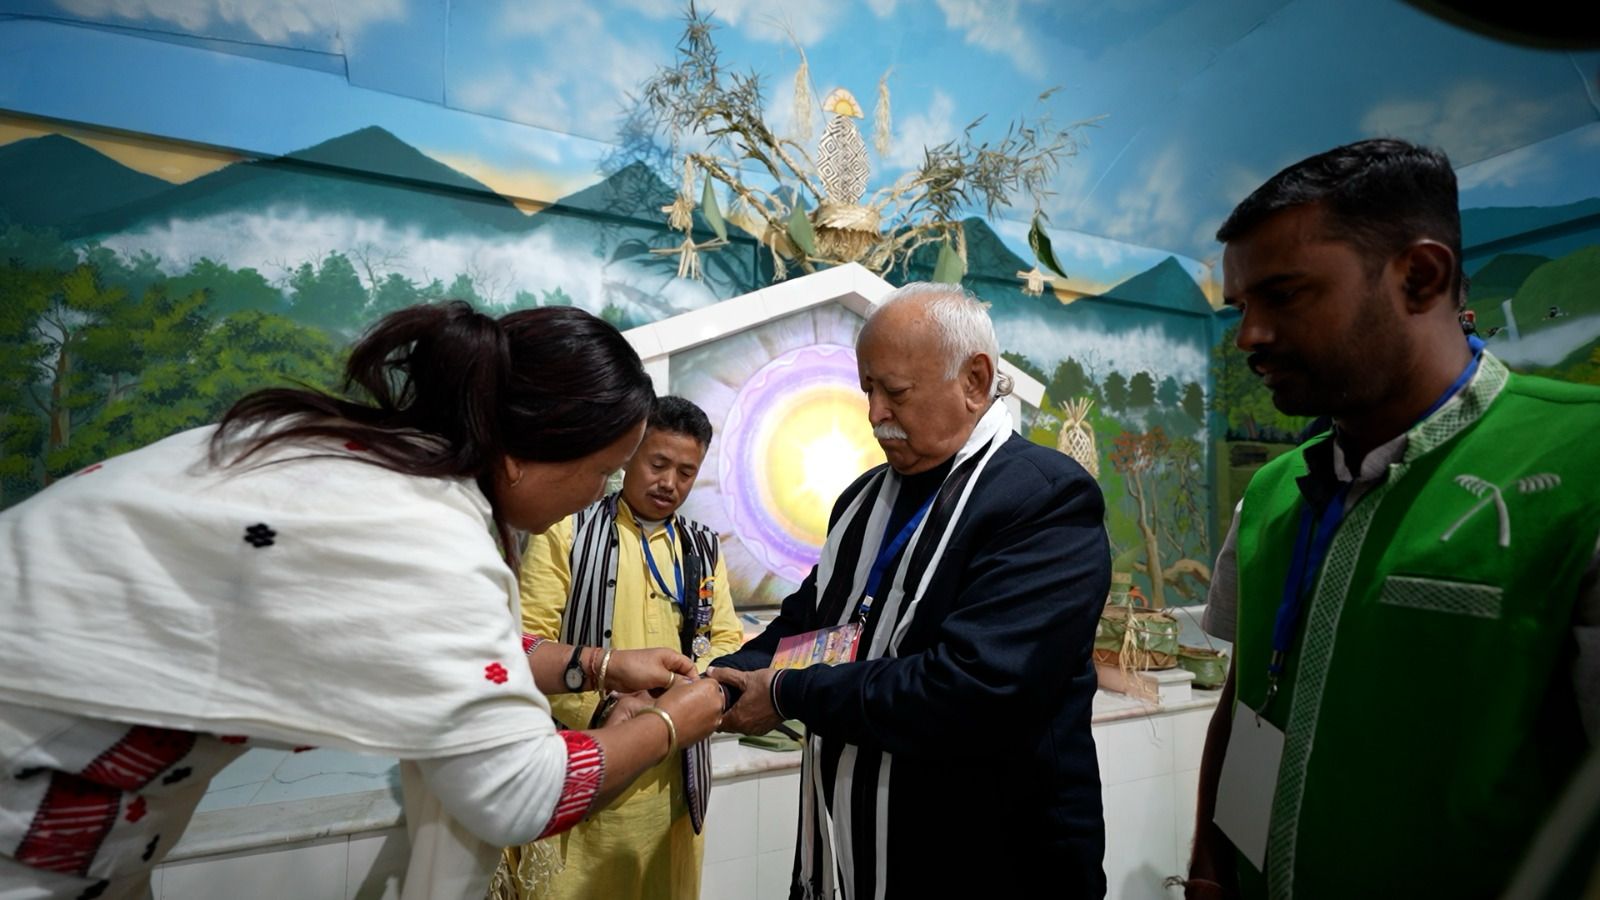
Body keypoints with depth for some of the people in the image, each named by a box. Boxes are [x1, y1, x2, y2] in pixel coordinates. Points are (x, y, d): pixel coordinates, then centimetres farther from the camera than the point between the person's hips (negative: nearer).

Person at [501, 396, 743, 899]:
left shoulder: (704, 549, 9)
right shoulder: (565, 532, -3)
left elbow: (727, 641, 7)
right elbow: (529, 642, -9)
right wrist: (602, 706, -21)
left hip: (673, 779, 4)